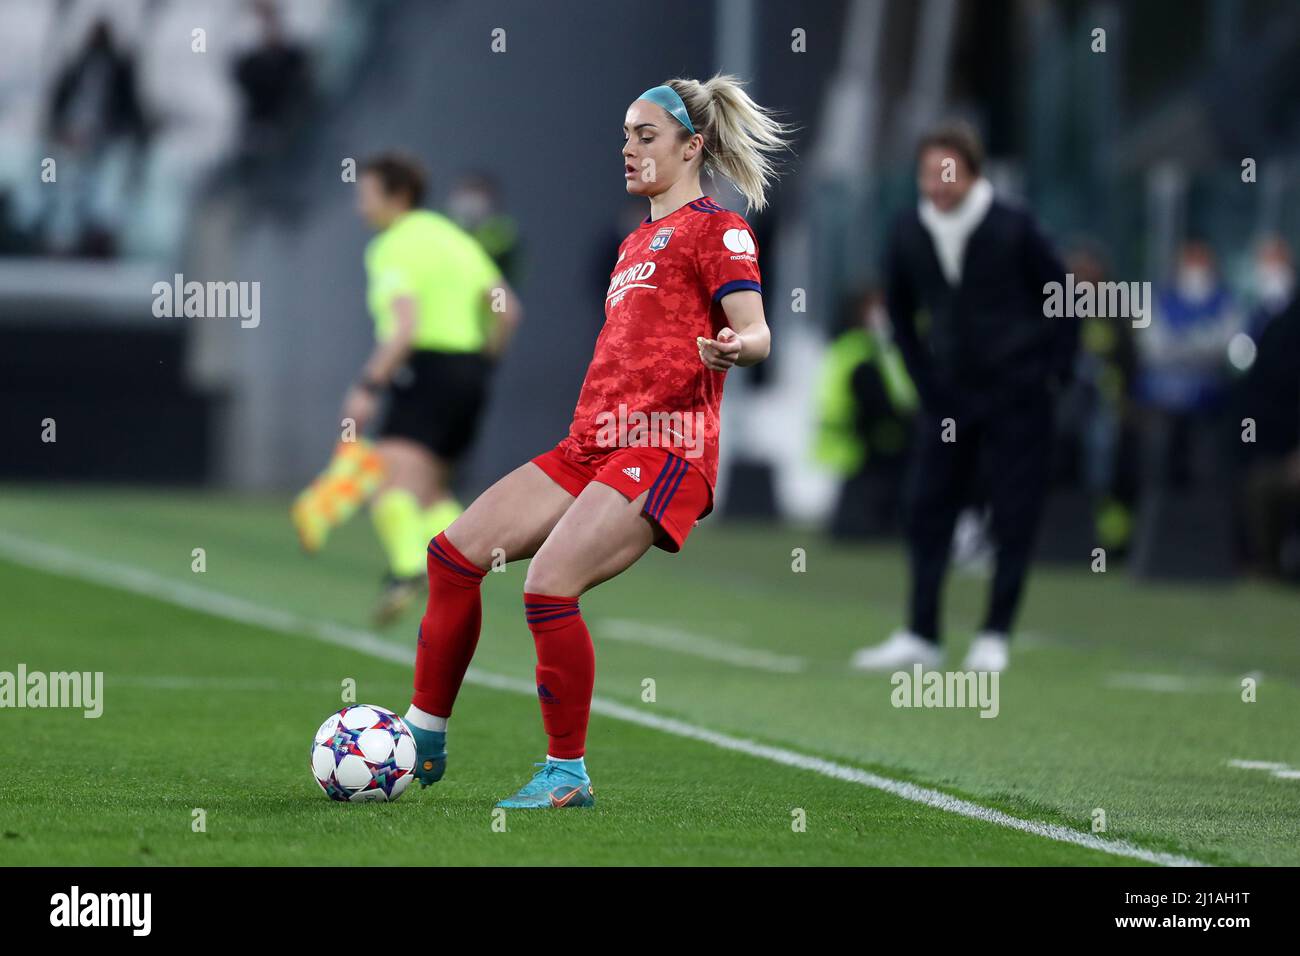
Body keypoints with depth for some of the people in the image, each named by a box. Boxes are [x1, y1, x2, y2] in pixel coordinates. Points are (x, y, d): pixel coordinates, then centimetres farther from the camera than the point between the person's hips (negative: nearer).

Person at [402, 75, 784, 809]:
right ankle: (425, 740, 11)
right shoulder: (636, 242, 24)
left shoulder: (716, 229, -2)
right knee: (454, 553, 2)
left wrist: (733, 347, -36)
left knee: (549, 587, -23)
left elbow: (755, 331, -15)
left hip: (665, 448, -9)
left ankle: (568, 775, -10)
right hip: (593, 444, 9)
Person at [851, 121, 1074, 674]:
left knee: (1013, 518, -3)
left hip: (1016, 396, -4)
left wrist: (1054, 372, -4)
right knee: (927, 510, 0)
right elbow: (899, 309, 15)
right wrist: (922, 375, 8)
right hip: (947, 396, 4)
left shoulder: (1012, 230, -12)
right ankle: (921, 638, 4)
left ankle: (995, 637, 5)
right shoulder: (908, 234, -1)